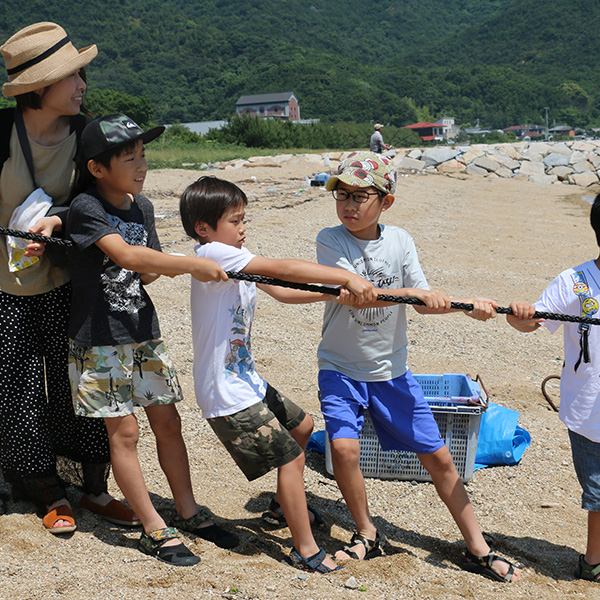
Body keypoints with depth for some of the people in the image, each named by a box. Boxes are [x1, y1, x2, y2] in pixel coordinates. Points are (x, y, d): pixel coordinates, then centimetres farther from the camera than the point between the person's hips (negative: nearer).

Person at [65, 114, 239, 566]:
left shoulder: (141, 207, 6)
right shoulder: (86, 209, -15)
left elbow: (144, 273, 8)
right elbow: (126, 256, -30)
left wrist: (159, 269, -15)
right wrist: (191, 264, -34)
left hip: (144, 333, 6)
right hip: (100, 340, -6)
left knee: (167, 421, 10)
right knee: (124, 430, 0)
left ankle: (188, 512, 24)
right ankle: (154, 530, 10)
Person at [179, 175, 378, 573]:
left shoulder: (236, 256, 9)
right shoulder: (214, 254, -21)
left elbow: (282, 292, 10)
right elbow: (284, 270, -28)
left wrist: (338, 292, -3)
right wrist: (348, 278, -29)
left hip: (247, 380, 10)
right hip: (227, 395, -10)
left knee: (302, 425, 25)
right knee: (291, 456, -5)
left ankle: (288, 502, 46)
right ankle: (306, 550, 9)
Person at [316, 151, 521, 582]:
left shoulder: (399, 240, -2)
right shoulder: (330, 240, -10)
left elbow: (426, 303, -2)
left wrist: (466, 304, -19)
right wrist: (412, 292, -33)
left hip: (391, 369, 3)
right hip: (341, 368, -2)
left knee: (438, 456, 4)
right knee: (344, 448, -20)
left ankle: (478, 548, 20)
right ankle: (367, 535, 7)